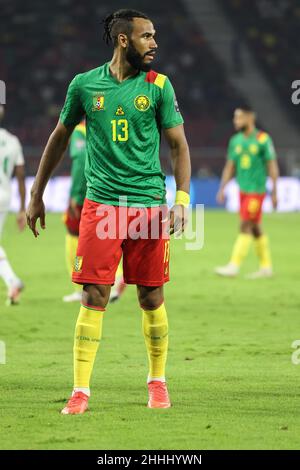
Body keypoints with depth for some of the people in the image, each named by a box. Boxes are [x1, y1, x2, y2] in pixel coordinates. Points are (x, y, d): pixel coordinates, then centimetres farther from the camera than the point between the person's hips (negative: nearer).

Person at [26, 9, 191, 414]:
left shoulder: (158, 86, 1)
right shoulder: (85, 84, 3)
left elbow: (179, 145, 4)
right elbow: (60, 137, 15)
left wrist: (181, 201, -8)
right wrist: (36, 196, 17)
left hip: (149, 205, 0)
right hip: (100, 204, 0)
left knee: (151, 298, 6)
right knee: (93, 298, -5)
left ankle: (157, 381, 23)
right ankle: (81, 391, -2)